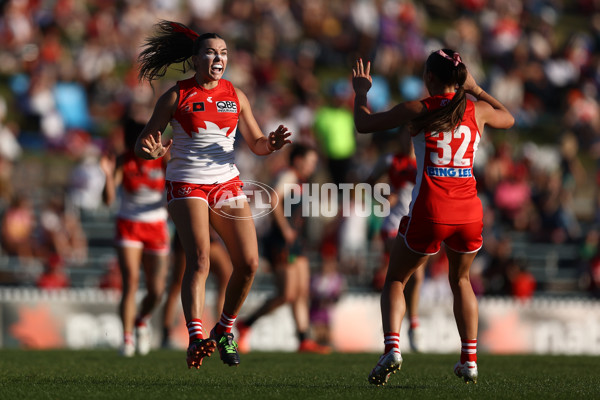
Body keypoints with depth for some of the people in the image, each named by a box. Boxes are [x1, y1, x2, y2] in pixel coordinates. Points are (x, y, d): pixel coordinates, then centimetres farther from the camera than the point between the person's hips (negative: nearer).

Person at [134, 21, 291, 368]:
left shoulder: (236, 96, 9)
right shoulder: (176, 97, -2)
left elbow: (256, 143, 15)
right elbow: (143, 145, 0)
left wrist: (271, 144, -8)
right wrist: (153, 151, -24)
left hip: (228, 184, 4)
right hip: (187, 186, -4)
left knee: (249, 263, -6)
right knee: (199, 259, -23)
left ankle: (225, 330, 16)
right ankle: (196, 338, -33)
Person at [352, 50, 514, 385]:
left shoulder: (418, 110, 0)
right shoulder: (477, 110, 7)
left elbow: (364, 124, 10)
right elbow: (509, 119, 31)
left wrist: (361, 91, 27)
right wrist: (477, 90, 36)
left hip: (429, 213, -3)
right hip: (469, 212, 3)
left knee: (395, 280, 14)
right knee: (461, 280, 27)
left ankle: (392, 348, -11)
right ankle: (470, 361, 20)